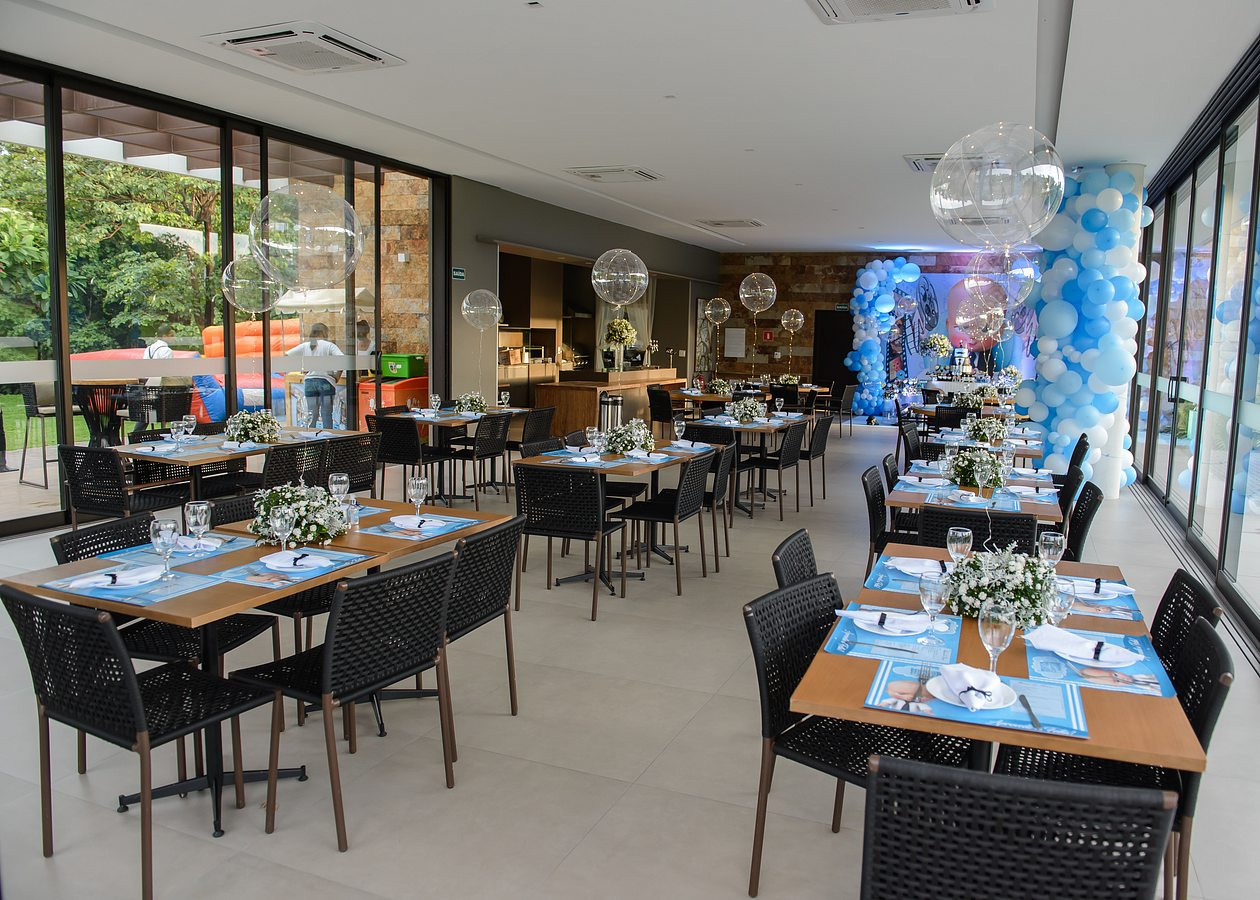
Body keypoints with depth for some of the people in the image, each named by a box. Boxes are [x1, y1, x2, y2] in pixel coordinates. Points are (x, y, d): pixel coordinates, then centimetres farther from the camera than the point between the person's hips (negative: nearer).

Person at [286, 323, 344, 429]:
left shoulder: (305, 346, 7)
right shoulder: (329, 345, -5)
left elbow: (286, 355, 7)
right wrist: (337, 376, -6)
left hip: (309, 381, 4)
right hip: (326, 380, -4)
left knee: (311, 414, 11)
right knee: (326, 414, 2)